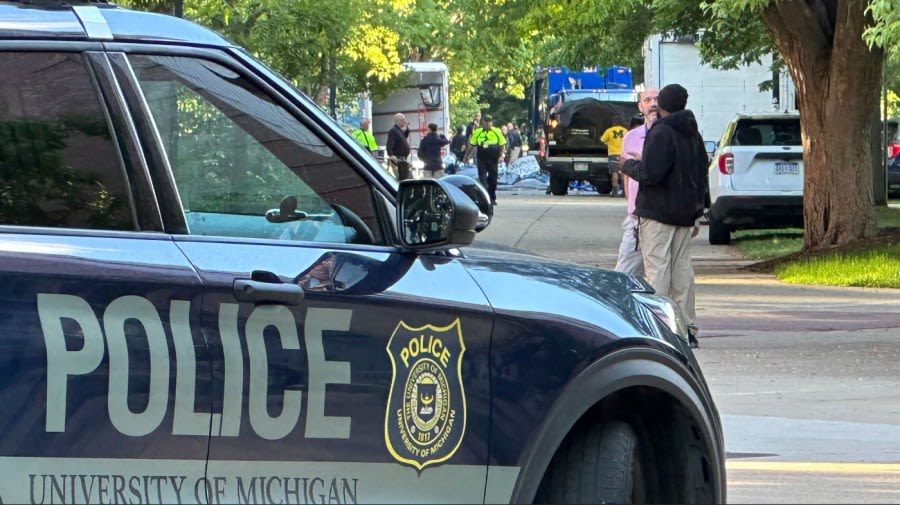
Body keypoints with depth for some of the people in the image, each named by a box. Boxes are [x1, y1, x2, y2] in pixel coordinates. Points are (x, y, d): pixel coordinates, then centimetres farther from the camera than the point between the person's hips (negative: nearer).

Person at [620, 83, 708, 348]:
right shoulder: (693, 135, 15)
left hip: (658, 213, -8)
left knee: (657, 267, -8)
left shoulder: (661, 133, -13)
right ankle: (688, 329, 10)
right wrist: (696, 213, 25)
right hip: (685, 213, 8)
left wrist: (628, 165, -3)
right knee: (682, 268, 10)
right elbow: (702, 176, 21)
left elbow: (650, 172, -22)